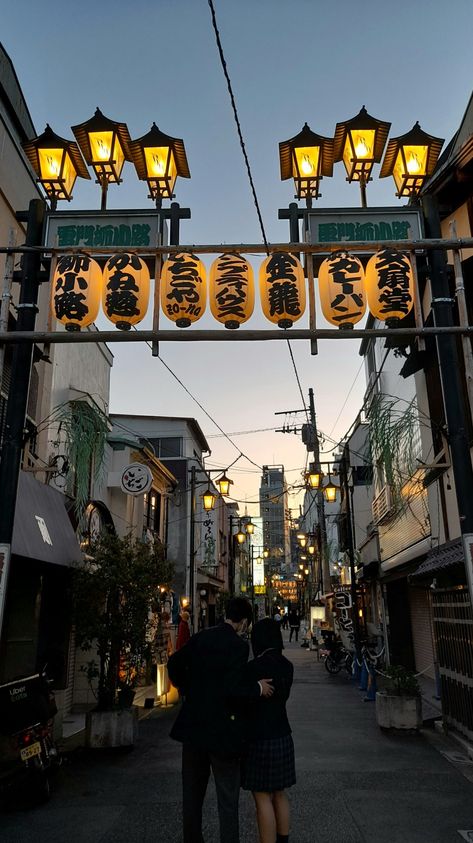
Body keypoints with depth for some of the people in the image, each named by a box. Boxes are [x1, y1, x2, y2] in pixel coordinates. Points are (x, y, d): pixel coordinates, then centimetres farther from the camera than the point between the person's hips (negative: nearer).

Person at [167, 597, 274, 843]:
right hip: (221, 731, -6)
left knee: (192, 793, 22)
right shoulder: (239, 646, -18)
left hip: (192, 726, 6)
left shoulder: (200, 637, 0)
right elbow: (232, 687, -27)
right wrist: (258, 688, -11)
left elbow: (174, 664, 7)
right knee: (227, 800, 9)